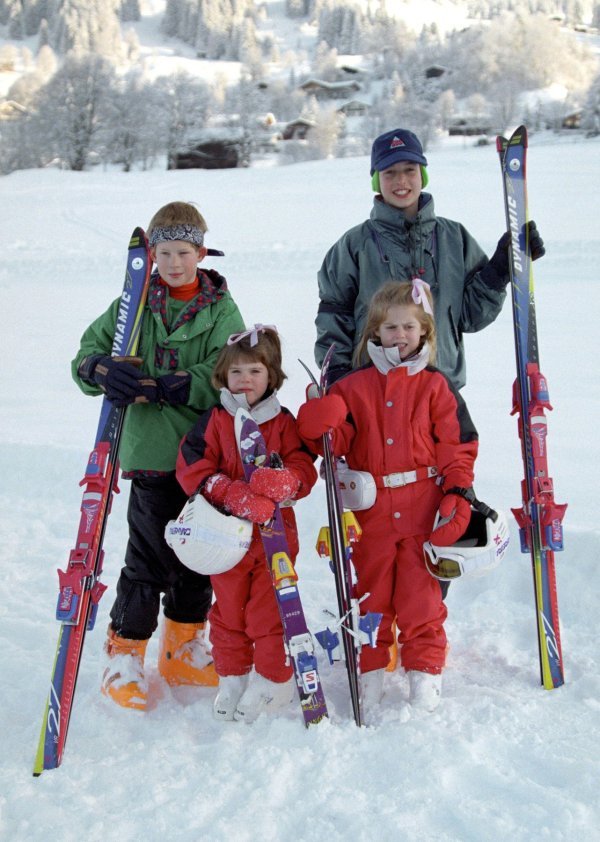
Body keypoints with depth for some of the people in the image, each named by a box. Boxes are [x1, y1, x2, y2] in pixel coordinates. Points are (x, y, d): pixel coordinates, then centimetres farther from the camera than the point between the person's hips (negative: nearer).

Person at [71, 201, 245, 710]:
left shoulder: (221, 309, 2)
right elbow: (88, 352, 6)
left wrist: (153, 385, -21)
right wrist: (105, 371, -18)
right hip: (152, 451, -1)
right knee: (150, 559, -3)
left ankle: (183, 649, 30)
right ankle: (125, 655, 13)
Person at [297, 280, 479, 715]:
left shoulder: (436, 385, 3)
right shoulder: (354, 387, 5)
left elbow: (458, 444, 3)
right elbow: (338, 443, 2)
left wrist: (457, 494, -7)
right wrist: (321, 425, -19)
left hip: (423, 508, -1)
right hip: (371, 509, 2)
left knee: (420, 593, 4)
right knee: (369, 591, 9)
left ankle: (425, 669, 19)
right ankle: (370, 670, 23)